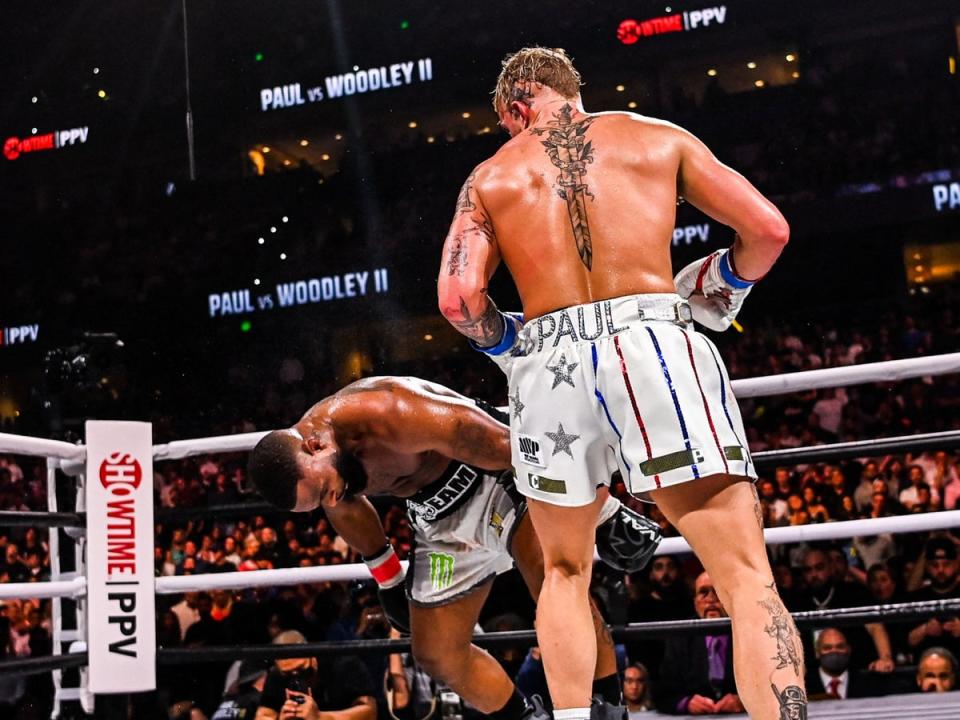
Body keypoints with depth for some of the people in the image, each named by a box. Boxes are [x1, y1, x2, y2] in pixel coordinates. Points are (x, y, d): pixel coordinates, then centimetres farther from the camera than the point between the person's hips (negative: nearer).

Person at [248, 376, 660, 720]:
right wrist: (387, 580, 24)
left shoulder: (389, 415, -35)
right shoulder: (298, 469, -13)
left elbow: (506, 447, -29)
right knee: (437, 657, 4)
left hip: (503, 475, -6)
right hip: (443, 522, 7)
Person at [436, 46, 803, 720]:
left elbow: (458, 297, 1)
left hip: (548, 361, 2)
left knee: (565, 574, 21)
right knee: (747, 575, -3)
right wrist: (715, 291, 24)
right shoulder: (657, 137, 14)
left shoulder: (489, 176, 16)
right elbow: (768, 229, 7)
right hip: (654, 341, -2)